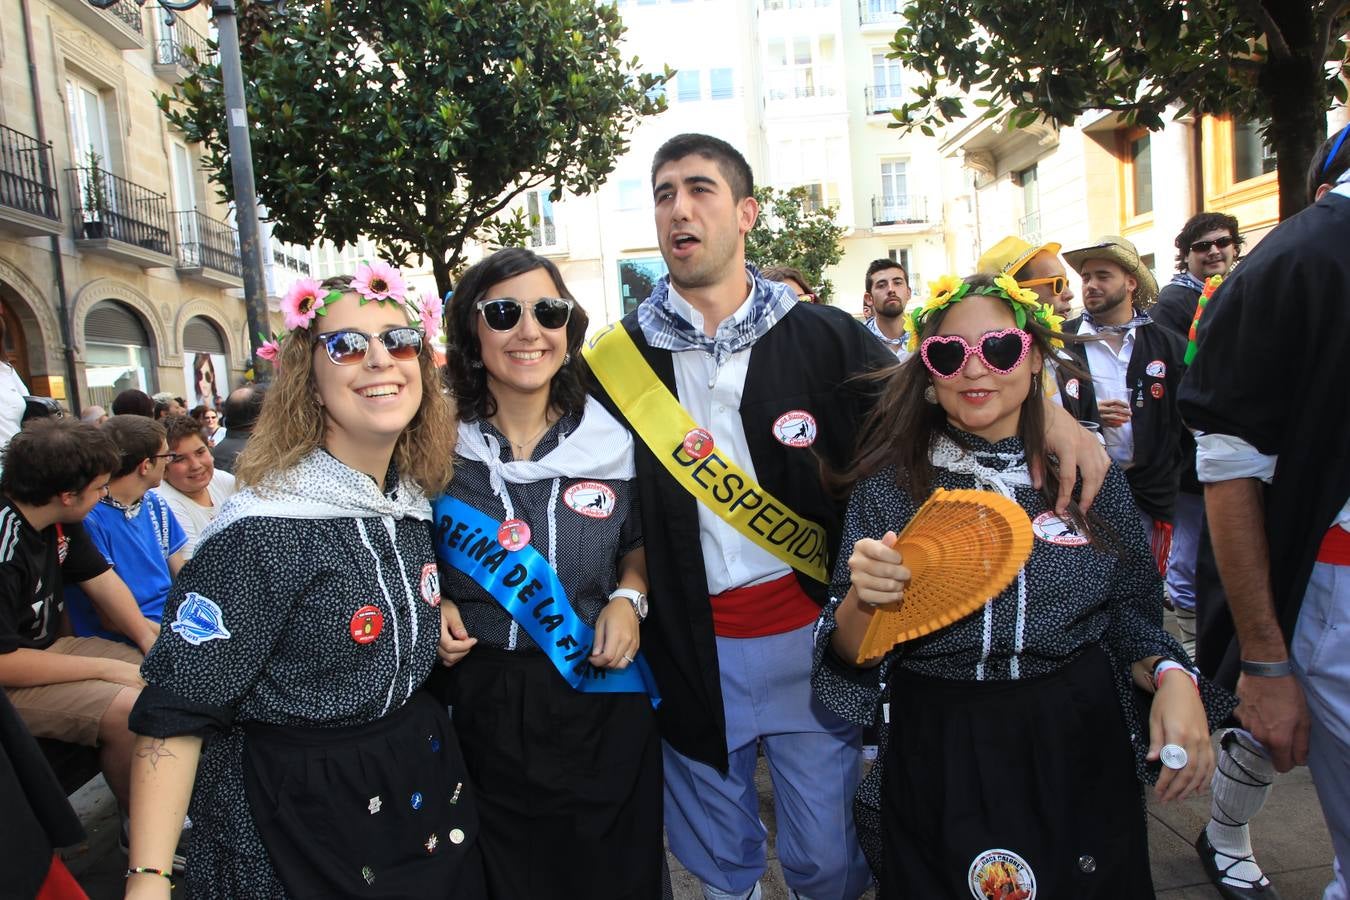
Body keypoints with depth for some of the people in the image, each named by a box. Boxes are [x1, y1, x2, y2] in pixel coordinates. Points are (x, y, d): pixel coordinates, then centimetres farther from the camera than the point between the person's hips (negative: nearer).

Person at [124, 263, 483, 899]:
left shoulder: (414, 503, 0)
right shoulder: (264, 533, -22)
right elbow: (177, 710, -20)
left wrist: (441, 620, 3)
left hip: (423, 788, 7)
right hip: (299, 821, -6)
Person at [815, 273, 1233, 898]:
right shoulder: (891, 482, -7)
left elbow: (1129, 615, 8)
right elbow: (851, 656, -8)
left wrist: (1172, 677, -12)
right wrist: (861, 603, -29)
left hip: (1080, 752, 3)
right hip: (939, 763, -2)